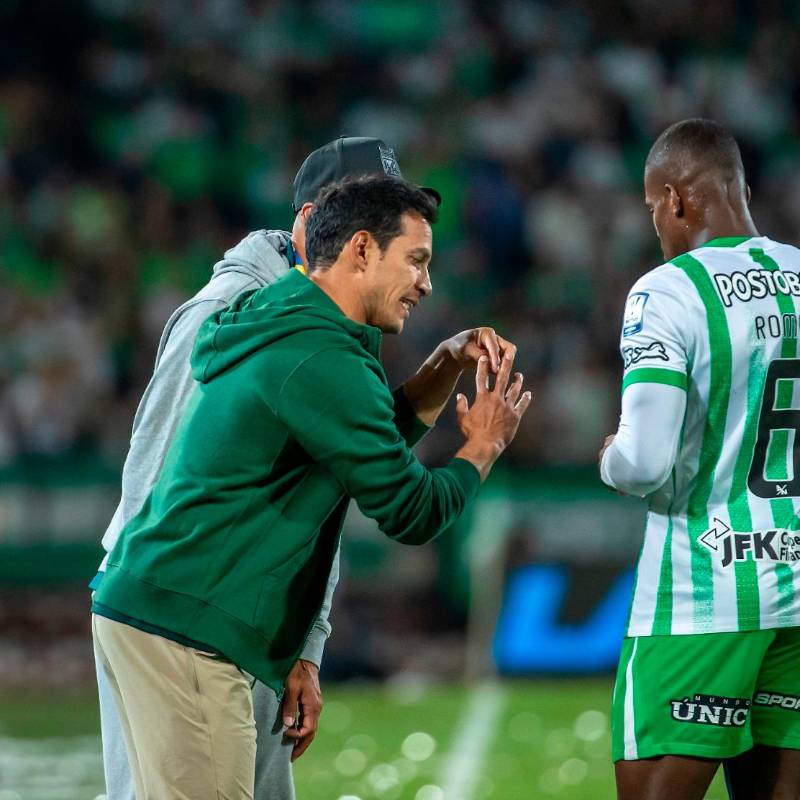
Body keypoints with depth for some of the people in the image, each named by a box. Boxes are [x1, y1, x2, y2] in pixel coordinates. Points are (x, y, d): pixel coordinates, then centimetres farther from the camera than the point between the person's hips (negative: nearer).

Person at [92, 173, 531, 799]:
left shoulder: (284, 334, 17)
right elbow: (412, 513, -11)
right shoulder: (320, 360, -16)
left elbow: (376, 437, 30)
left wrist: (448, 363, 15)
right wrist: (483, 448, 6)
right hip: (185, 629, -11)